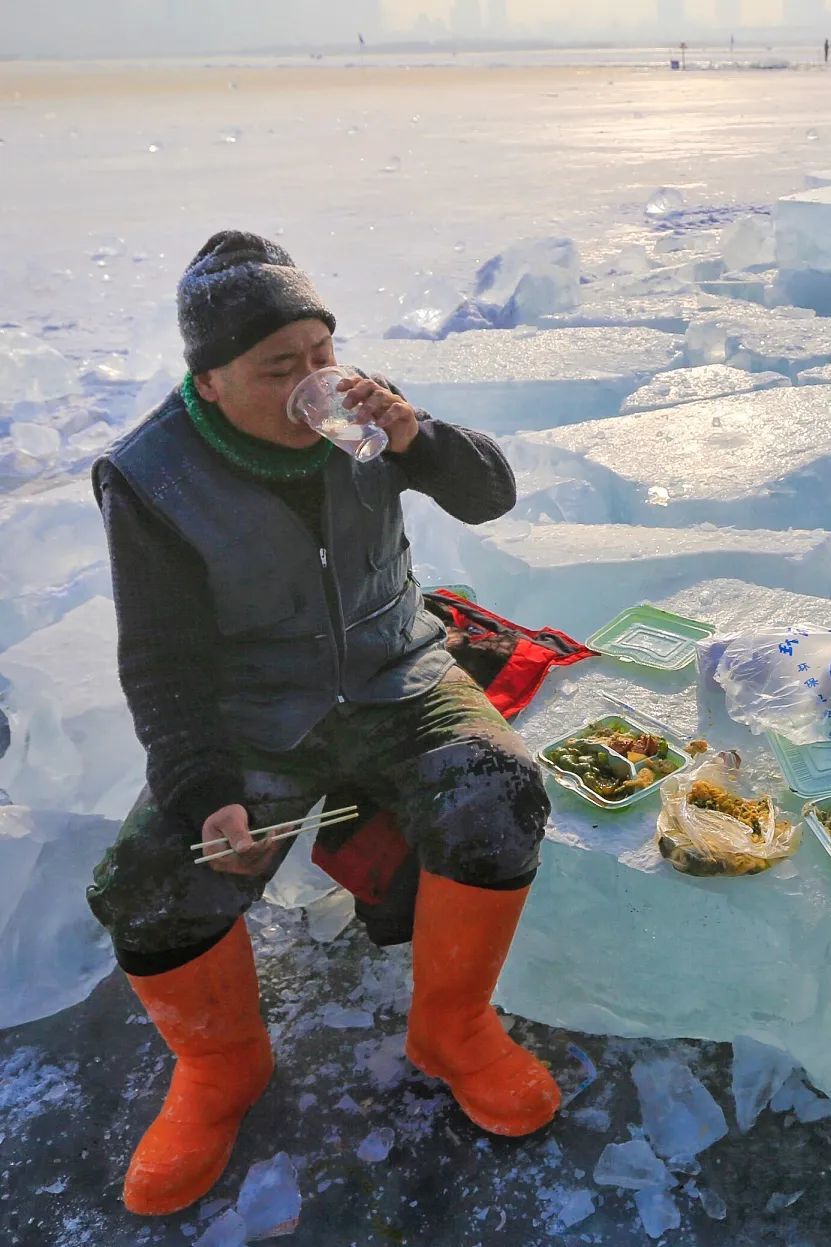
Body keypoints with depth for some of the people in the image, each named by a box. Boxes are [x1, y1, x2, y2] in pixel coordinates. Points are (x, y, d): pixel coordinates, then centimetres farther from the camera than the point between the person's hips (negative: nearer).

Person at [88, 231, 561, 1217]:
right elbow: (163, 667, -11)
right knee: (151, 891, -21)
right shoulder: (151, 478, -15)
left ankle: (451, 1031, 2)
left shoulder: (358, 411, -7)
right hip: (256, 723, -1)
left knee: (500, 800, -25)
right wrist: (208, 793, -23)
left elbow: (491, 496, -2)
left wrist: (413, 438, -22)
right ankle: (220, 1071, 12)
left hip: (395, 680, 2)